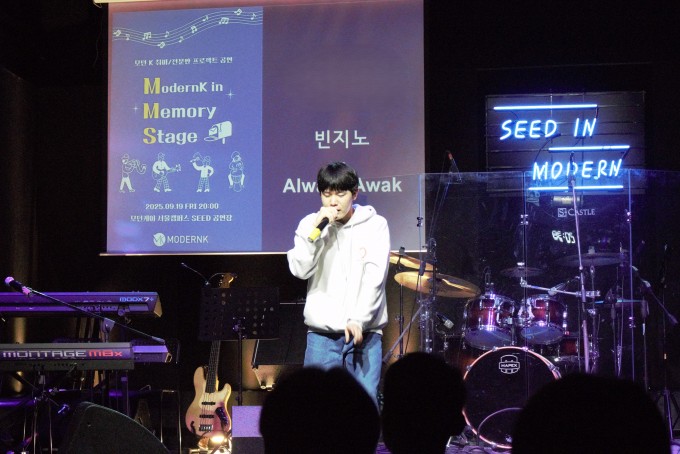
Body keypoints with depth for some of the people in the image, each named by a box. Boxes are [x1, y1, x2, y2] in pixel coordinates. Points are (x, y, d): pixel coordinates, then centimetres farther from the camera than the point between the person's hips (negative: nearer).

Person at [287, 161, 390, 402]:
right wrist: (315, 229, -13)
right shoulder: (310, 224, 6)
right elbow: (299, 270, -5)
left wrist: (358, 320, -16)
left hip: (365, 331, -1)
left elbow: (375, 277, -7)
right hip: (321, 331, 1)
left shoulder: (375, 225, 1)